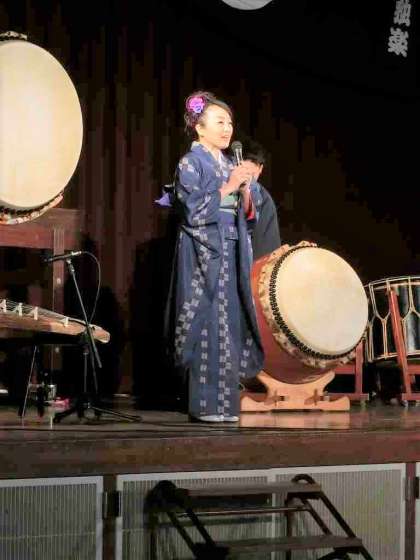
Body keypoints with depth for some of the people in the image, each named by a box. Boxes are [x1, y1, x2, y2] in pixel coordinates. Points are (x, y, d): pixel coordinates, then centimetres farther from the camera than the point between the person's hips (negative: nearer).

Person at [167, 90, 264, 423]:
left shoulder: (231, 166, 18)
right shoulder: (191, 164, -2)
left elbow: (249, 215, 16)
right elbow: (193, 212, -13)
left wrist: (246, 190, -2)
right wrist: (227, 187, -13)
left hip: (233, 254, 7)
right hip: (204, 254, -7)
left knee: (231, 323, 3)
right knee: (209, 325, -9)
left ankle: (224, 400, 8)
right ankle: (208, 404, -5)